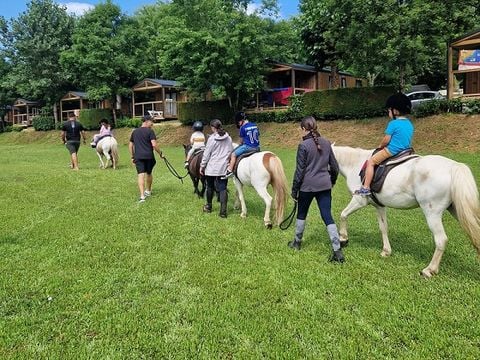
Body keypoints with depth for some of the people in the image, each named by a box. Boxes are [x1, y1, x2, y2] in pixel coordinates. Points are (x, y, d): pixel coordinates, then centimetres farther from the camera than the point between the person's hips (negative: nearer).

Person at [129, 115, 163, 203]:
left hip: (138, 156, 3)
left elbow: (130, 145, 18)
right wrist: (160, 153, -3)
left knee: (141, 175, -6)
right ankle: (148, 191, 37)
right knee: (149, 173, 18)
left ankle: (142, 195, -18)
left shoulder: (134, 132, 15)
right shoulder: (150, 131, -3)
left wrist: (132, 157, 24)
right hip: (149, 156, -3)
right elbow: (154, 145, -14)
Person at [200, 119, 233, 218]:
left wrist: (202, 166, 4)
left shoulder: (212, 138, -9)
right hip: (224, 168, 3)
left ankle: (208, 207, 31)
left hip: (212, 168, -3)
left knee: (210, 187, 15)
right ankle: (223, 211, -7)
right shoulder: (228, 138, 5)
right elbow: (231, 152, 11)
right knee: (223, 188, 1)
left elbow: (206, 154, -6)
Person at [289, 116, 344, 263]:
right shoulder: (326, 143, 4)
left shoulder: (303, 146, -12)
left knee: (301, 214, 17)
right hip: (325, 186, 4)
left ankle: (297, 242, 34)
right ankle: (338, 251, -3)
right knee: (328, 217, 3)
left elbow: (300, 170, -10)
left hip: (307, 186, -4)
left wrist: (294, 190, -2)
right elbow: (334, 166, 9)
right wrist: (332, 181, 26)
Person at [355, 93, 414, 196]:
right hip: (405, 150, 9)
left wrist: (380, 146, 5)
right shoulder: (410, 124, 9)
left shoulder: (393, 124, -15)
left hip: (391, 151, -8)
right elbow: (406, 139, 15)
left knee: (371, 162, -1)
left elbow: (386, 140, -15)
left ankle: (366, 187, -6)